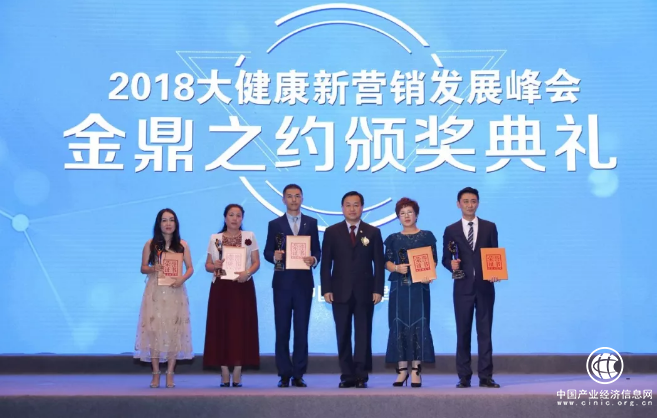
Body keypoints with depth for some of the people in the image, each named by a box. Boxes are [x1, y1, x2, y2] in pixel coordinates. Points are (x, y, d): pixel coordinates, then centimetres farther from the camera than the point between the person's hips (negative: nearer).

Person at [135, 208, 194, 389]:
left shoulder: (182, 245, 5)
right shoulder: (150, 244, 4)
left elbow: (190, 268, 5)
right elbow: (143, 268, 6)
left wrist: (182, 278, -15)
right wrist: (152, 269, -16)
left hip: (175, 292, 1)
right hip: (155, 292, -1)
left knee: (174, 330, -2)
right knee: (154, 330, -4)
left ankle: (170, 373, 5)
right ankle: (156, 373, 4)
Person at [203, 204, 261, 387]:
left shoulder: (249, 236, 8)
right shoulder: (214, 238, 10)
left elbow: (256, 262, 4)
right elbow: (207, 265, 10)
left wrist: (247, 272, -15)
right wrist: (214, 266, -13)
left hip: (243, 287, -1)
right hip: (220, 288, 1)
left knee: (241, 327, -4)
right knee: (221, 328, -2)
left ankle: (237, 375, 0)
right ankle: (225, 375, 3)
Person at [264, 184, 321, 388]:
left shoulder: (311, 223, 10)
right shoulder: (275, 224, 7)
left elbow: (317, 250, 8)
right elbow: (267, 252, 5)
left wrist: (314, 259, -14)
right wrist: (274, 256, -16)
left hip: (303, 282, 0)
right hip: (282, 282, 0)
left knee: (302, 329, 2)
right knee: (282, 330, 2)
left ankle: (299, 374, 8)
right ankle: (284, 374, 8)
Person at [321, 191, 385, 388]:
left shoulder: (373, 232, 8)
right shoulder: (331, 232, 7)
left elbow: (379, 263, 4)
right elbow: (326, 263, 4)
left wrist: (378, 289, -5)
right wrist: (326, 289, -5)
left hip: (365, 292, 0)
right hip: (340, 292, 1)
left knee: (363, 335, -1)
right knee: (343, 335, 3)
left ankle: (361, 376, 2)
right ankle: (347, 376, 7)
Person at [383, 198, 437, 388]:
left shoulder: (427, 236, 7)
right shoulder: (393, 239, 12)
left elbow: (433, 261, 1)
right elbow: (387, 262, 6)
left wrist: (429, 275, -18)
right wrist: (397, 268, -15)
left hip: (419, 286, -2)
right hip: (399, 286, 2)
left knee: (419, 325, -5)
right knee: (399, 325, -1)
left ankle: (416, 371, -1)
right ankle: (402, 370, 4)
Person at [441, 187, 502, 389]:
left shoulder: (489, 227, 7)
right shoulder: (451, 230, 6)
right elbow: (445, 258, 6)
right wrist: (451, 264, -17)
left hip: (485, 286, 0)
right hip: (463, 287, 0)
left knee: (485, 332, 2)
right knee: (463, 333, 4)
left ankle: (486, 376, 5)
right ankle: (464, 377, 9)